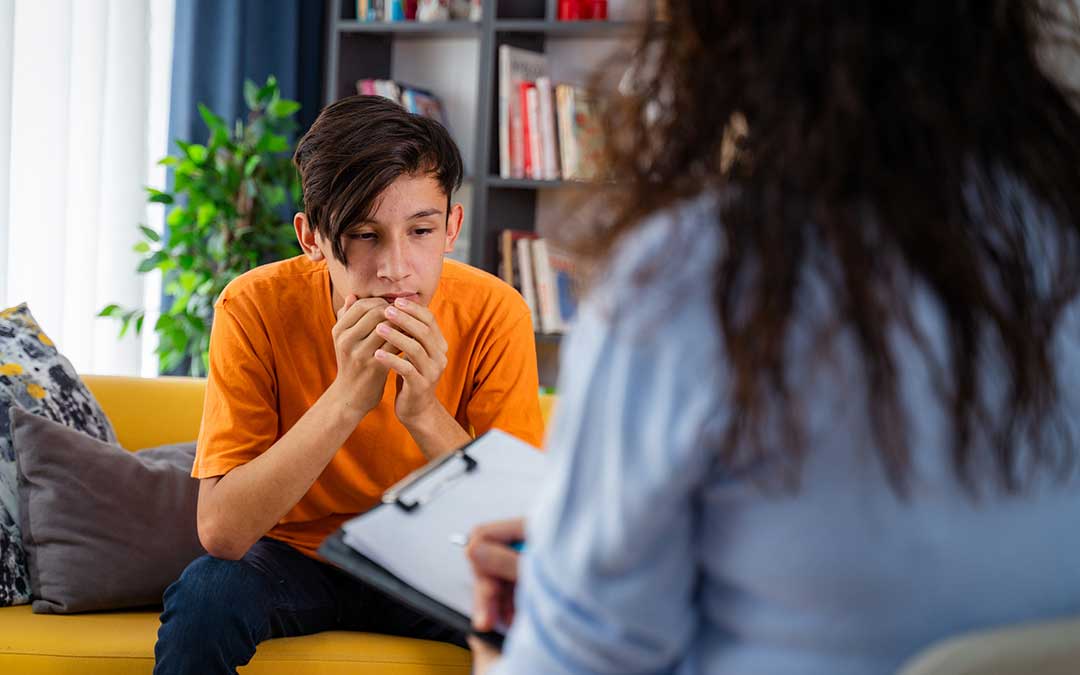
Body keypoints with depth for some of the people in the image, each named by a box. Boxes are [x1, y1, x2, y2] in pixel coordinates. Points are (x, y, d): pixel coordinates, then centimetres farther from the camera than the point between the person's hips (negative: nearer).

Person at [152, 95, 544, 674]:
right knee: (204, 594, -31)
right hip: (292, 555, -1)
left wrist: (426, 416, -36)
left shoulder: (492, 315, -19)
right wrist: (347, 397, -37)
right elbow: (220, 533, -27)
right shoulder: (255, 309, -21)